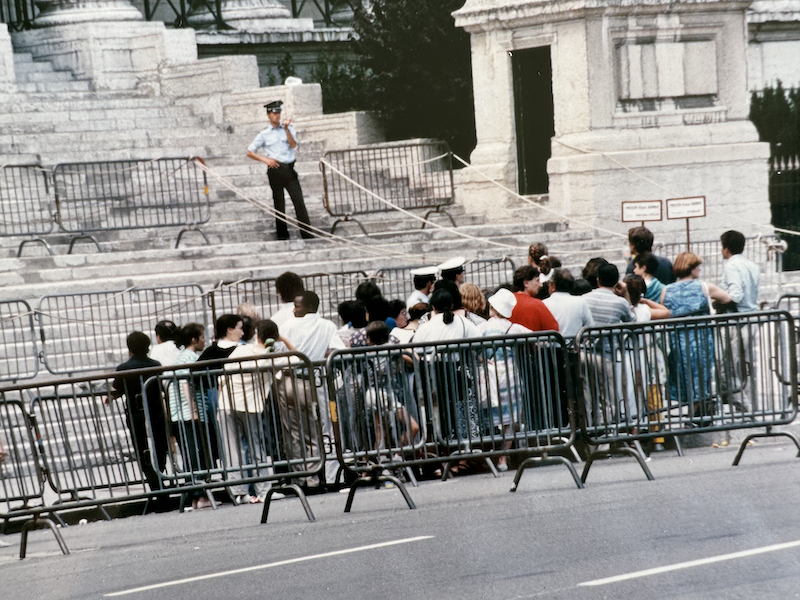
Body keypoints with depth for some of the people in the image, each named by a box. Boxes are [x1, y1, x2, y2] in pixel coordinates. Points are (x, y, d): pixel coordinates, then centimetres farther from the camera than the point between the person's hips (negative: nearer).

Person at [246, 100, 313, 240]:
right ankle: (282, 234, 9)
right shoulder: (264, 134, 9)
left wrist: (286, 129, -13)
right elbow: (250, 152, 10)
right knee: (279, 203, 3)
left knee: (298, 200, -8)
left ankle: (307, 233, -10)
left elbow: (293, 145, -4)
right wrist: (265, 159, -3)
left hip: (289, 169, 0)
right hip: (275, 169, 0)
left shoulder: (289, 129, 13)